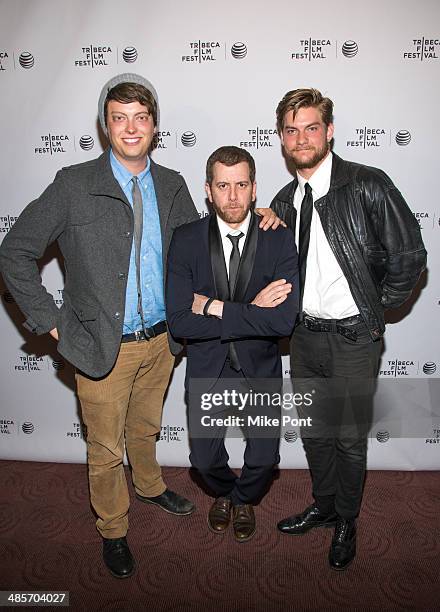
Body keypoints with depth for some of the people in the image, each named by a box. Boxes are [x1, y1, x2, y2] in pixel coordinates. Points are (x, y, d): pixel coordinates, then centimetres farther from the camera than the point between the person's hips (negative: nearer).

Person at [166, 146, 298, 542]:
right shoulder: (186, 240, -12)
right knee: (205, 459, 13)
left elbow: (284, 321, -25)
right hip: (207, 373, 1)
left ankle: (243, 499, 46)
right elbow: (179, 321, -19)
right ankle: (223, 492, 50)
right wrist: (251, 312, -24)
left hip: (260, 373, 0)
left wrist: (213, 307, -24)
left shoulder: (279, 239, -14)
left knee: (264, 458, 10)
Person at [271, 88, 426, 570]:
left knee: (349, 438, 10)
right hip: (305, 335, 5)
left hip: (353, 338, -5)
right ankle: (324, 506, 44)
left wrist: (374, 312, -6)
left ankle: (346, 521, 36)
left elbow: (409, 257, -10)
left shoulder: (368, 185, -12)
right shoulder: (285, 201, 6)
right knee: (313, 430, 19)